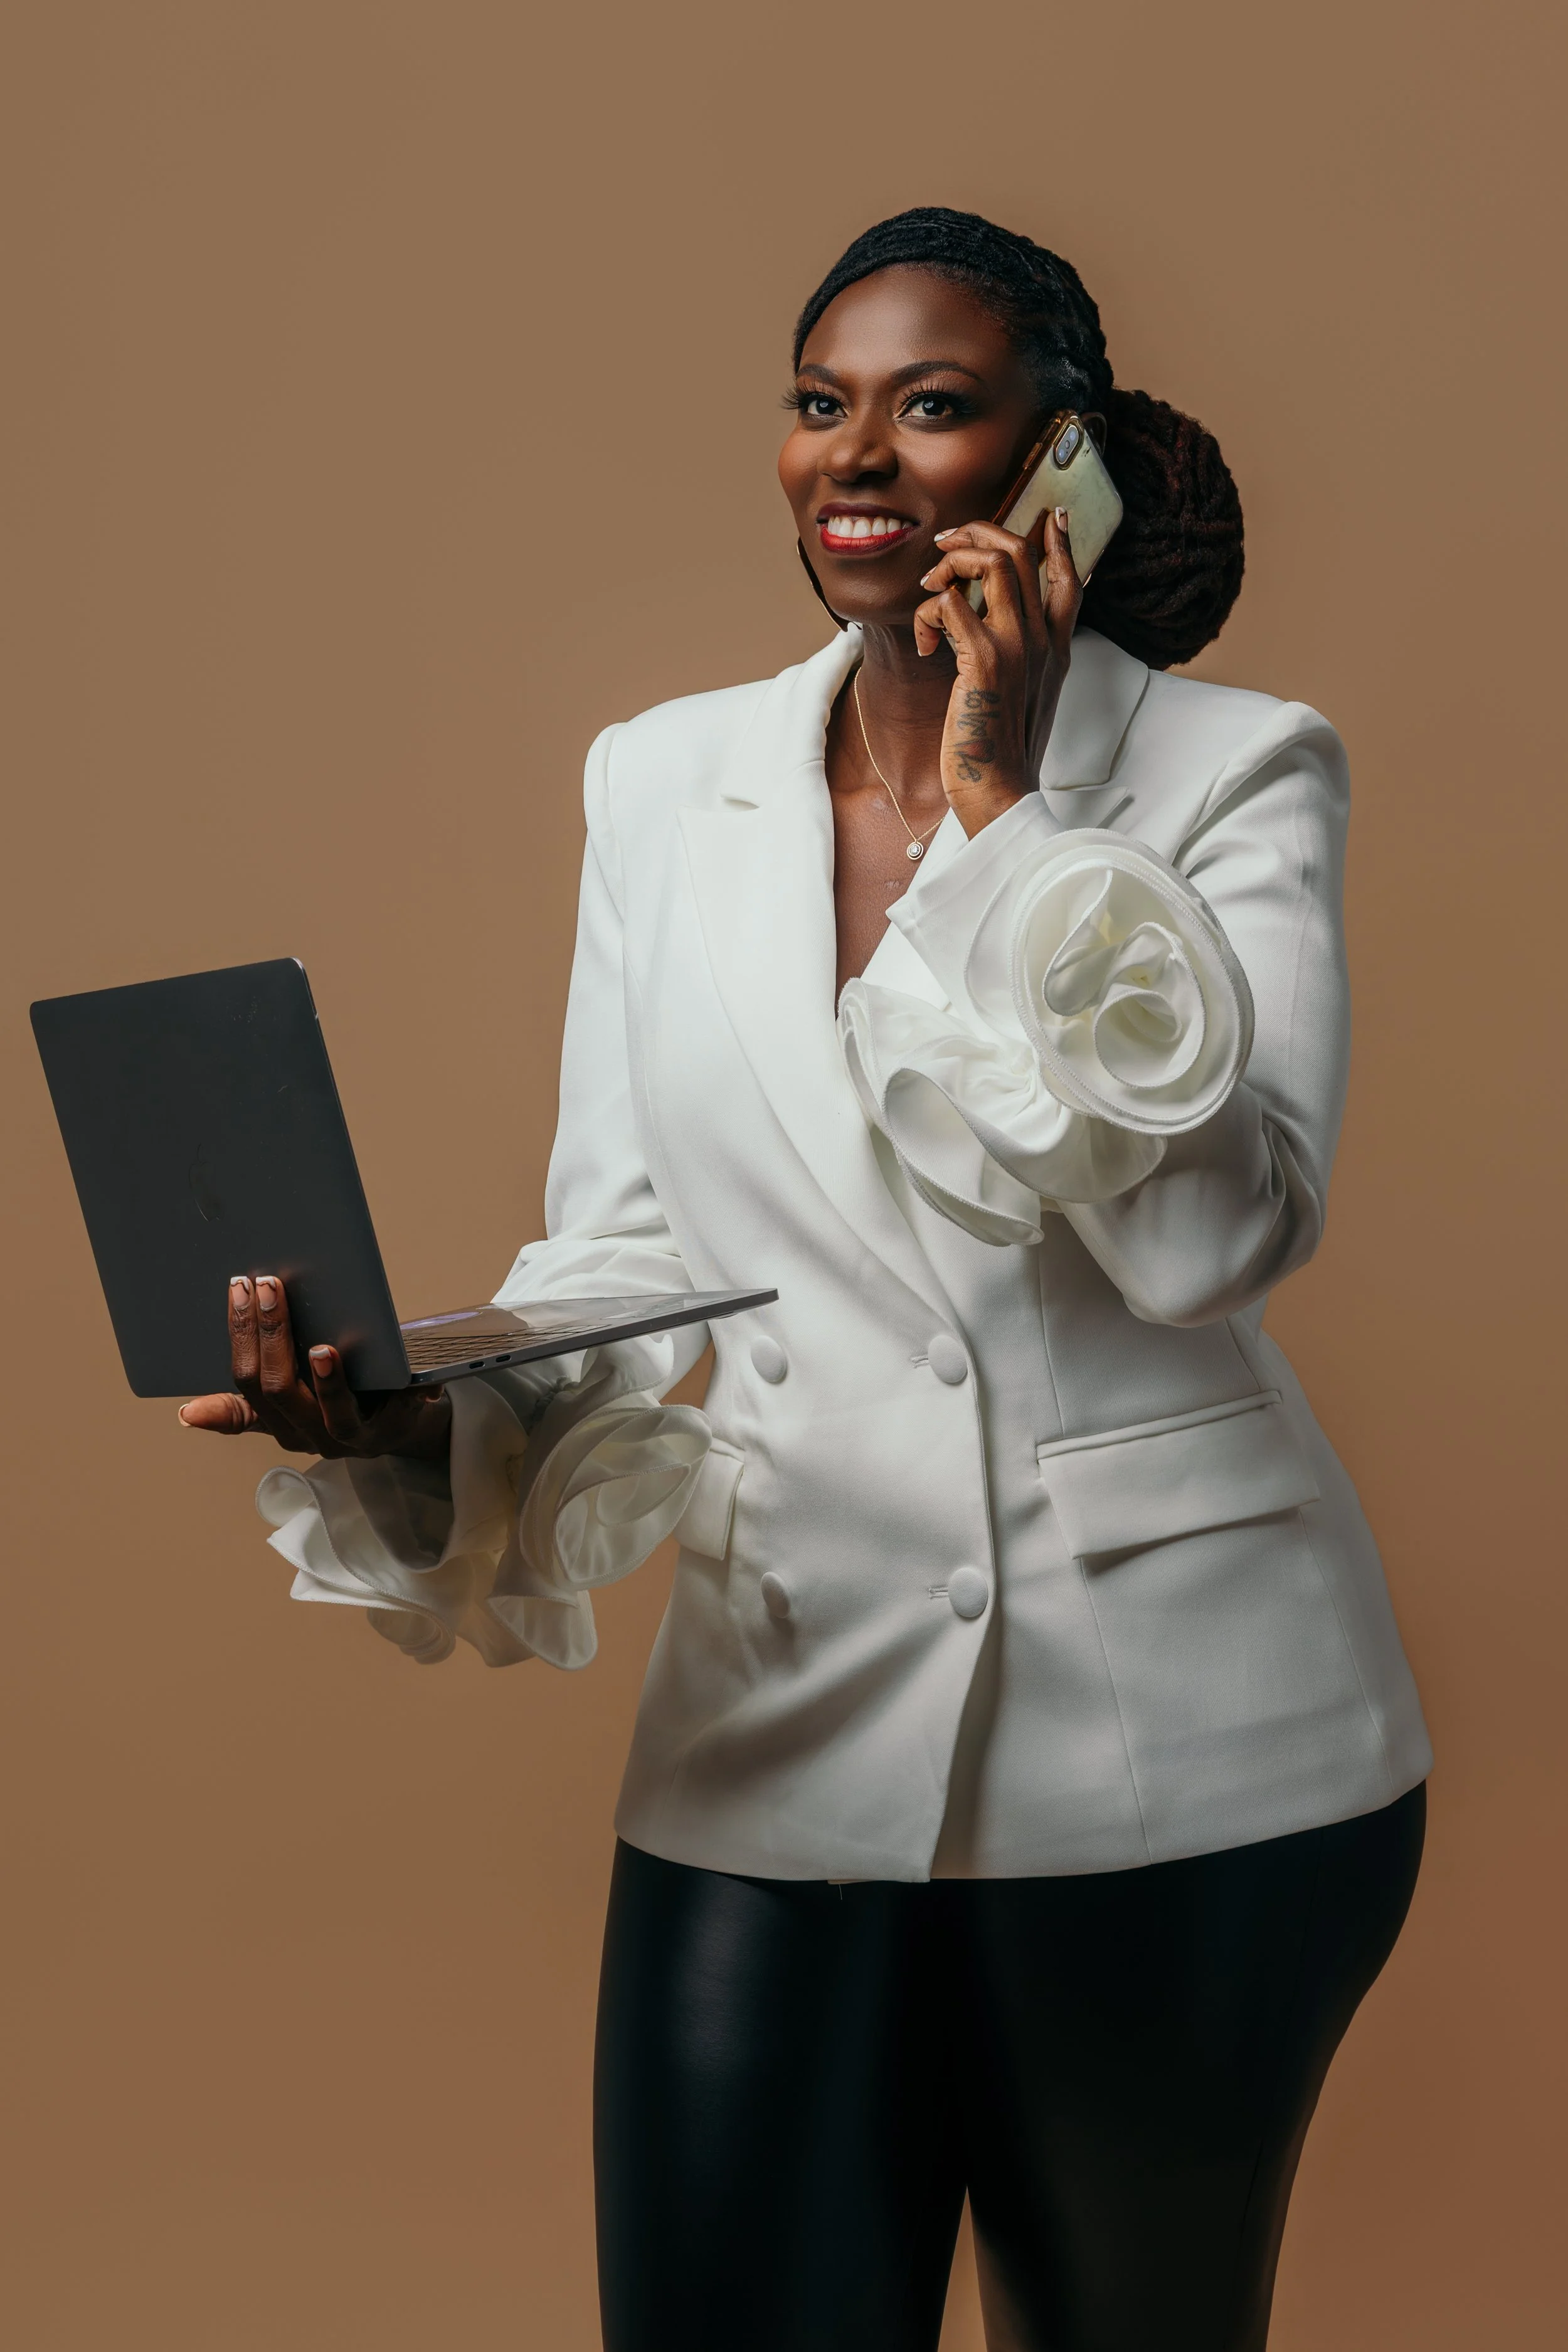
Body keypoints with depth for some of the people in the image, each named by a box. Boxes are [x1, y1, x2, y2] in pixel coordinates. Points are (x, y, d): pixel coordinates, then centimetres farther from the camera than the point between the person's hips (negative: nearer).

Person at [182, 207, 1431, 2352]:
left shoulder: (1236, 768, -3)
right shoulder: (663, 781, 7)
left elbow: (1219, 1228, -17)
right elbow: (615, 1250, 7)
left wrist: (1007, 806, -17)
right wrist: (413, 1420, -13)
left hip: (1173, 1733, -2)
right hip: (786, 1724, 2)